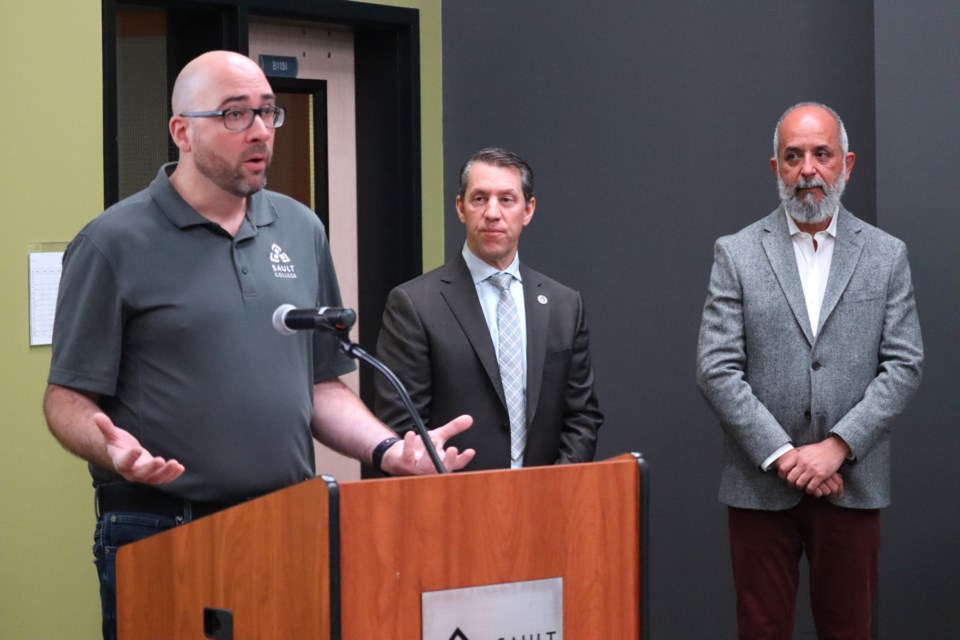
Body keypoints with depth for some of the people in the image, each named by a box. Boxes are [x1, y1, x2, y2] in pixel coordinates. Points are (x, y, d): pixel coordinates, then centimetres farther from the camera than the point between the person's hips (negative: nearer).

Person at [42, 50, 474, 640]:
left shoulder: (301, 230, 10)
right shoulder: (114, 243, -4)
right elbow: (68, 398, -4)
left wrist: (388, 449, -1)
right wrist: (111, 447, -24)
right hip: (159, 534, -4)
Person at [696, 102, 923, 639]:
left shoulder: (887, 255, 5)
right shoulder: (736, 254, 2)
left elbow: (904, 366, -1)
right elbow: (717, 369, -4)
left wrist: (837, 447, -12)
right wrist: (782, 454, -12)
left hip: (852, 485, 1)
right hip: (760, 485, -1)